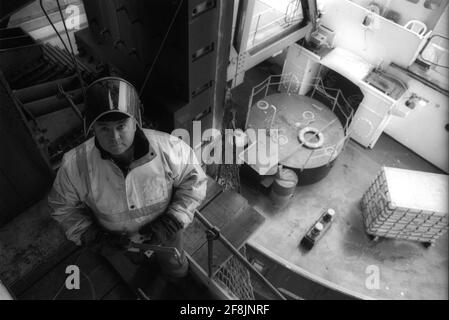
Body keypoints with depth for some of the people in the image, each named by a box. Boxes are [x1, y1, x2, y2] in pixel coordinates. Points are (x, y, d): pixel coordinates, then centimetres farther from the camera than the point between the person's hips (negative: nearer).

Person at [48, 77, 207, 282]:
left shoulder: (169, 149, -35)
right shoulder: (74, 165, -32)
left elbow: (194, 182, -17)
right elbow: (63, 206, -10)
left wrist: (172, 221, -24)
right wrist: (90, 236, -19)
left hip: (163, 231, 0)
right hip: (117, 240, 1)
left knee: (177, 271, 29)